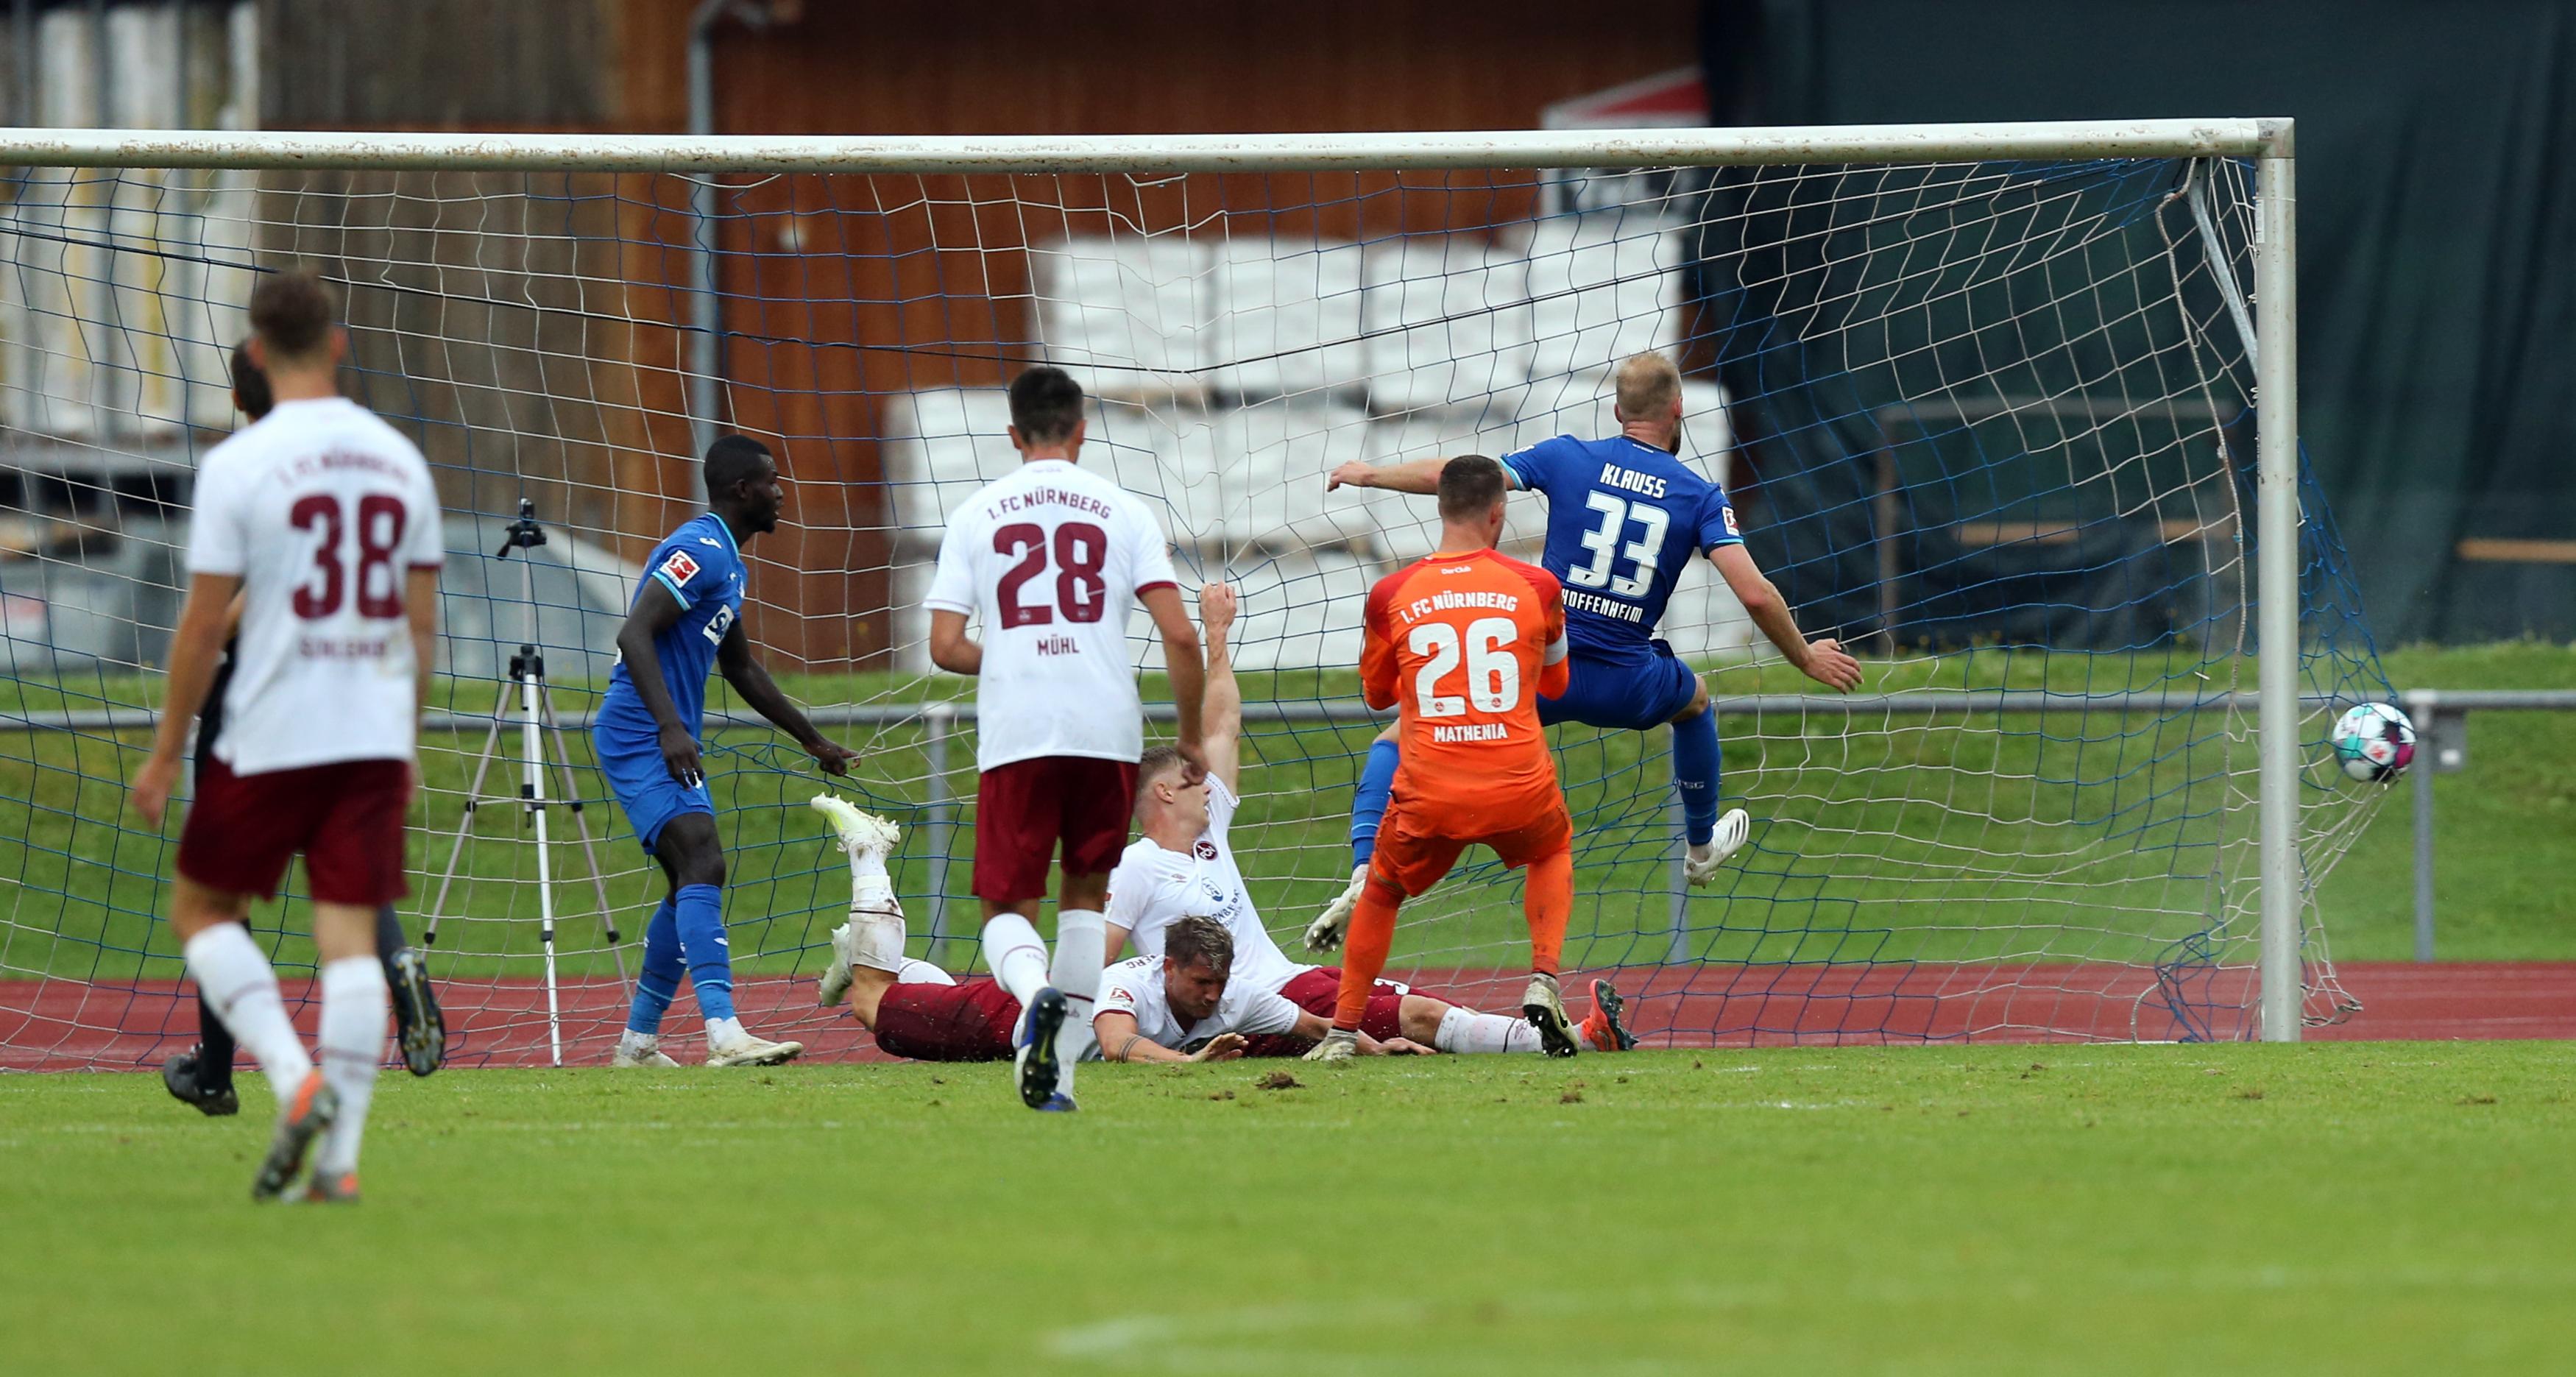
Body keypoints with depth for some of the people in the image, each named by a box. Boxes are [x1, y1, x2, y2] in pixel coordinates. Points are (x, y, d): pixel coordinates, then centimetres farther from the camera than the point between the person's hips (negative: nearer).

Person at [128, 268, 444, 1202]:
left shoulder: (238, 463, -8)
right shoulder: (399, 458, 6)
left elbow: (203, 625, -8)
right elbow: (421, 623, 11)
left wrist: (166, 753, 1)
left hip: (271, 739, -4)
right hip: (376, 737, 4)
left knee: (202, 910, 12)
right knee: (351, 936, 2)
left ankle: (295, 1080, -8)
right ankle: (340, 1155, -4)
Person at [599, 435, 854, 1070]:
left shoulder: (725, 558, 19)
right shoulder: (699, 550, -14)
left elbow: (741, 668, 30)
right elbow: (634, 636, -25)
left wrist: (812, 739, 34)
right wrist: (669, 727, -35)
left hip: (668, 741, 11)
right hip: (640, 734, -11)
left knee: (693, 883, 14)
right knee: (703, 863, -22)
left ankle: (637, 1042, 21)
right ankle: (724, 1033, -34)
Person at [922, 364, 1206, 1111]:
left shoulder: (976, 514, 6)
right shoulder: (1122, 510, 5)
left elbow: (946, 647, 3)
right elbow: (1180, 636, -2)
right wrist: (1189, 737, 11)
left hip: (1014, 738, -1)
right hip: (1108, 732, 1)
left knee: (1007, 908, 6)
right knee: (1086, 896, 17)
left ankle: (1036, 992, -28)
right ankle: (1061, 1072, 12)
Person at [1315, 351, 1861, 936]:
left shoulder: (1568, 458, 0)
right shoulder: (1700, 496, 1)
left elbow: (1449, 476, 1)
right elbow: (1756, 595, -7)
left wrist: (1368, 474, 19)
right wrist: (1807, 659, 10)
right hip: (1624, 685, 2)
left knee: (1400, 742, 10)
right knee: (1695, 701, 38)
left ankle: (1365, 874, -14)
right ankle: (1702, 847, 55)